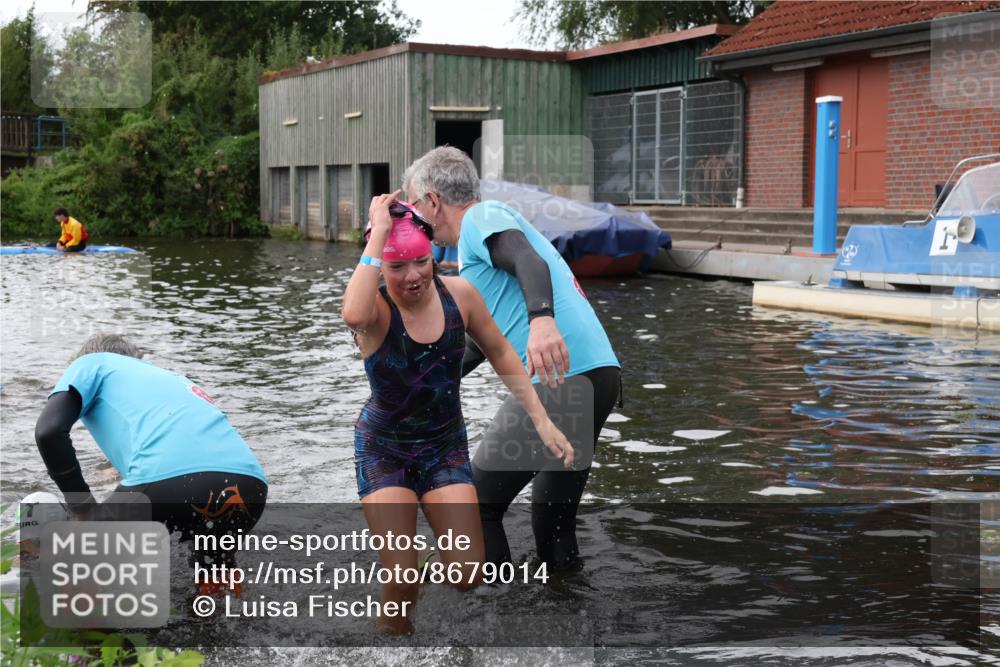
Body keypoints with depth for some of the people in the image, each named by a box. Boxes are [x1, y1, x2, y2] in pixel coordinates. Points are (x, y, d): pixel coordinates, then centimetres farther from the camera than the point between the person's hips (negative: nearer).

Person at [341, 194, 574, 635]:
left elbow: (501, 355, 6)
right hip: (384, 449, -3)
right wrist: (378, 233, -38)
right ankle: (393, 627, 17)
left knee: (468, 576, -8)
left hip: (446, 445, 3)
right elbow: (353, 315, -46)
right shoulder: (375, 309, -19)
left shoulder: (458, 294, -8)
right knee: (401, 577, -14)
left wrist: (542, 421, 2)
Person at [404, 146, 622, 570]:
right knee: (553, 522, 18)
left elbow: (529, 261, -23)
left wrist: (541, 318, -41)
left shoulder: (482, 216, 0)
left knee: (475, 506, -1)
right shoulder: (487, 223, 29)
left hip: (560, 378, -10)